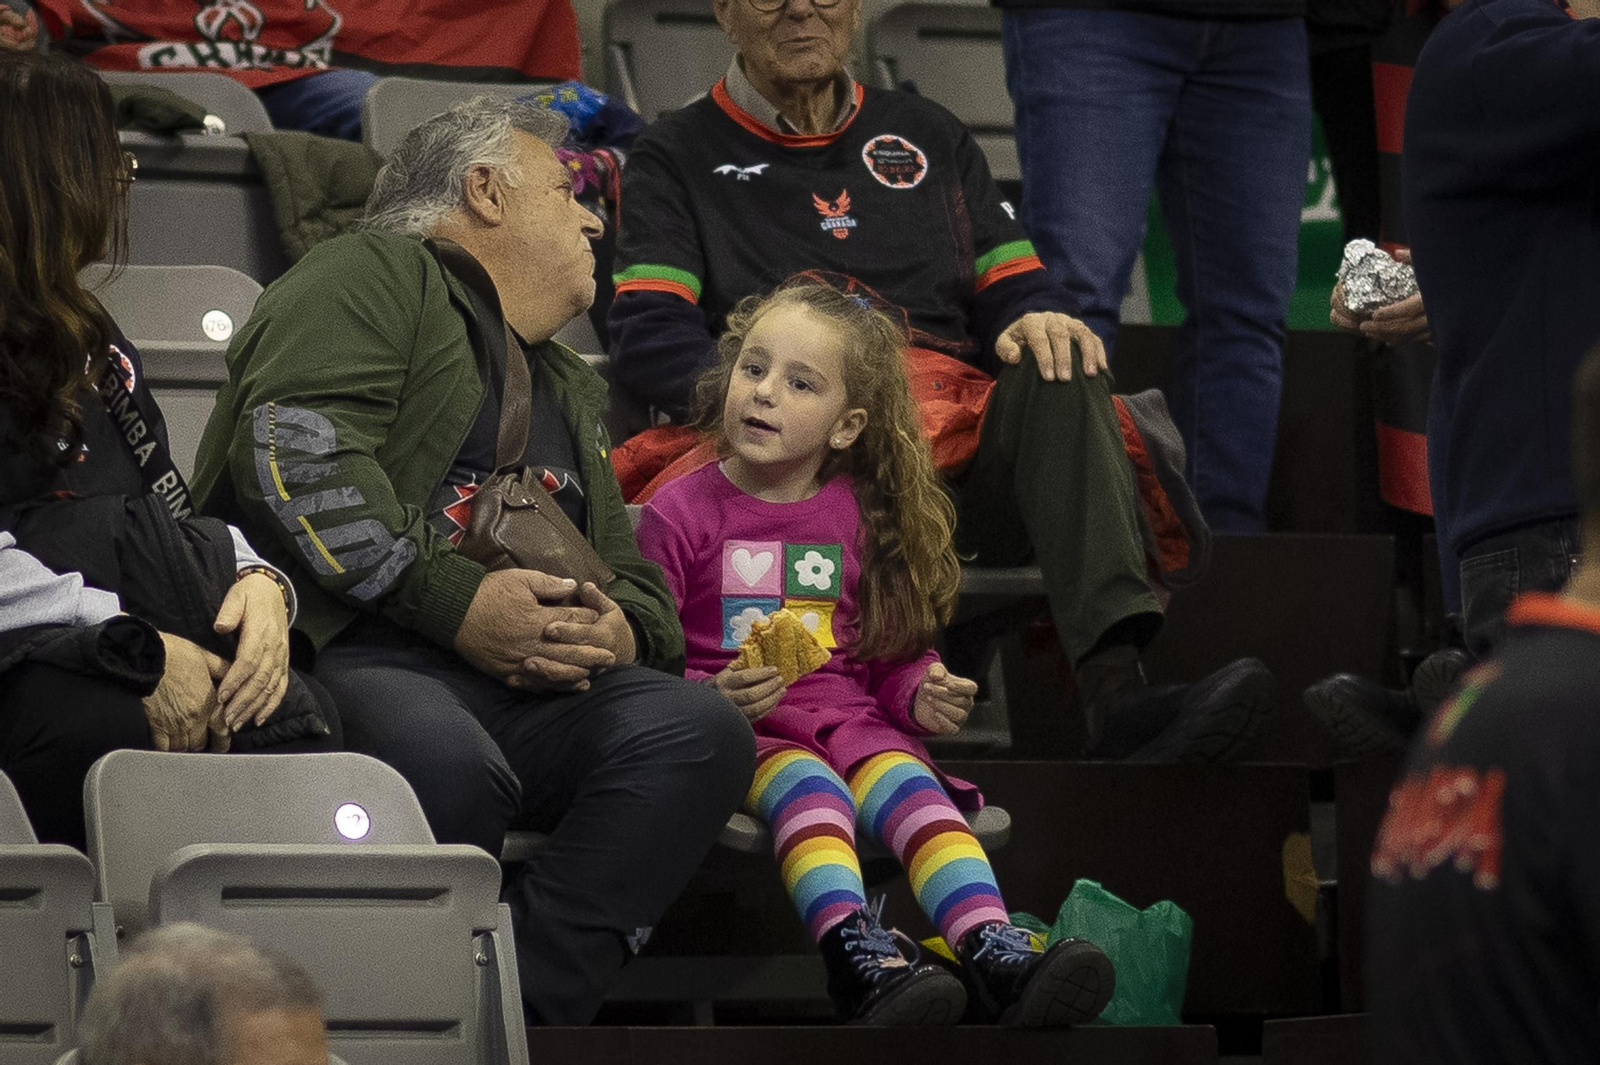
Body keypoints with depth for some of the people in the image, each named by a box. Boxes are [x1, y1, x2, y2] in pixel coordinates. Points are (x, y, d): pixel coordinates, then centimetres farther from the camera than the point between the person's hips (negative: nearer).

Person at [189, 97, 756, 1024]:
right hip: (342, 650, -7)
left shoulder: (570, 392, 36)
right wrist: (455, 601, -15)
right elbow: (296, 453, -8)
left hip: (525, 681, 7)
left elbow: (637, 584, 33)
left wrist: (620, 634, 6)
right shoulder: (373, 277, 11)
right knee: (448, 765, -40)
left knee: (702, 731, -22)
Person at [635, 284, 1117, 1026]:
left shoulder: (860, 517, 17)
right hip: (742, 729, -3)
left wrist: (921, 691, -1)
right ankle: (859, 960, -56)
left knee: (912, 786, -28)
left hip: (852, 716, 3)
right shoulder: (682, 513, 5)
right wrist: (712, 698, -18)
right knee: (809, 790, -34)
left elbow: (890, 649, 22)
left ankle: (995, 952, -49)